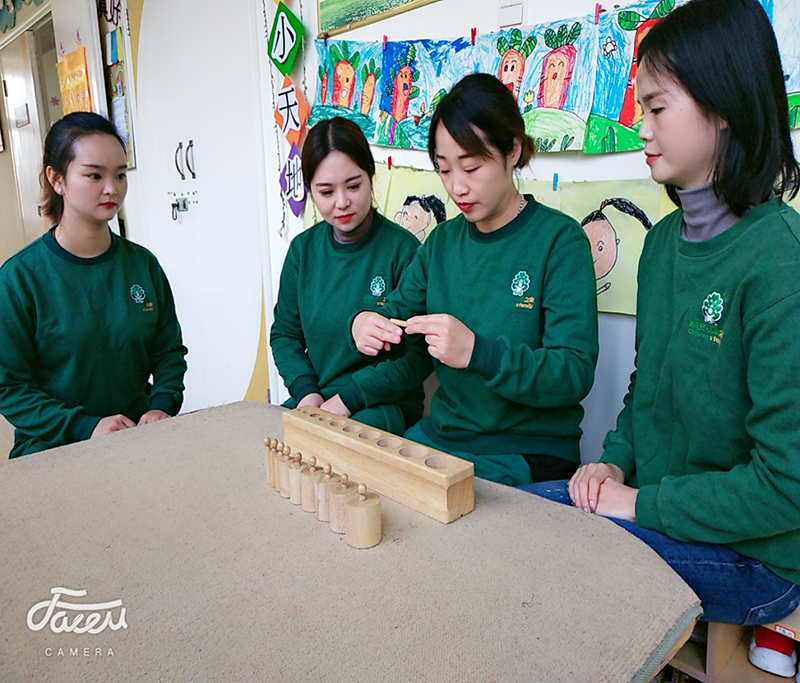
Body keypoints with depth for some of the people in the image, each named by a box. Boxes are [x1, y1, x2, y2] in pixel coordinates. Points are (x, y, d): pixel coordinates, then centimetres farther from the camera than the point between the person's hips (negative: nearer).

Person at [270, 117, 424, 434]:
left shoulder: (403, 249, -11)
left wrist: (348, 397, -15)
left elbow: (418, 354, -11)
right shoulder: (302, 249, 4)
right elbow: (284, 332, 12)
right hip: (311, 400, 4)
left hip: (384, 407, -4)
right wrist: (305, 390, -5)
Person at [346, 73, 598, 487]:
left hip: (527, 454, -5)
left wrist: (478, 352, -32)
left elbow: (575, 374, -16)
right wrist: (364, 324, -11)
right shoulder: (443, 240, 7)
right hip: (439, 435, 6)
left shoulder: (560, 240, -11)